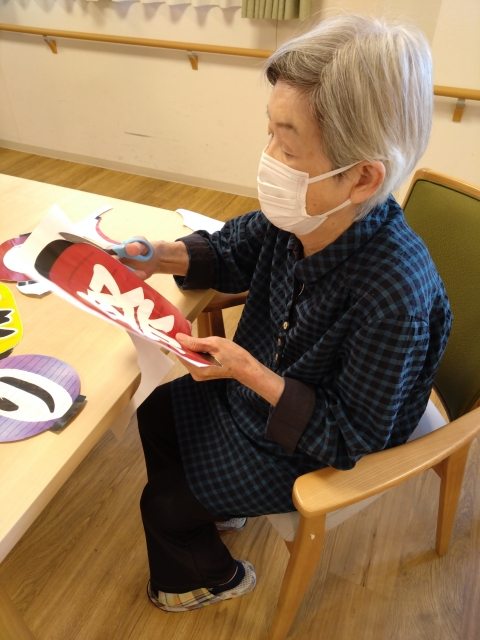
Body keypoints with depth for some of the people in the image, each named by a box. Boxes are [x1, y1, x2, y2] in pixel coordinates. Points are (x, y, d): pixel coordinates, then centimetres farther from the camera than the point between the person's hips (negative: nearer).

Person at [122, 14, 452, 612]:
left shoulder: (395, 294, -40)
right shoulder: (296, 215, -22)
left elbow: (351, 438, -26)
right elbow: (232, 253, 1)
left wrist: (252, 373, -33)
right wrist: (165, 257, -17)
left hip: (305, 446, -6)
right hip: (256, 385, 6)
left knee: (161, 503, 9)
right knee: (154, 414, 20)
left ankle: (214, 577, 47)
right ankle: (215, 508, 49)